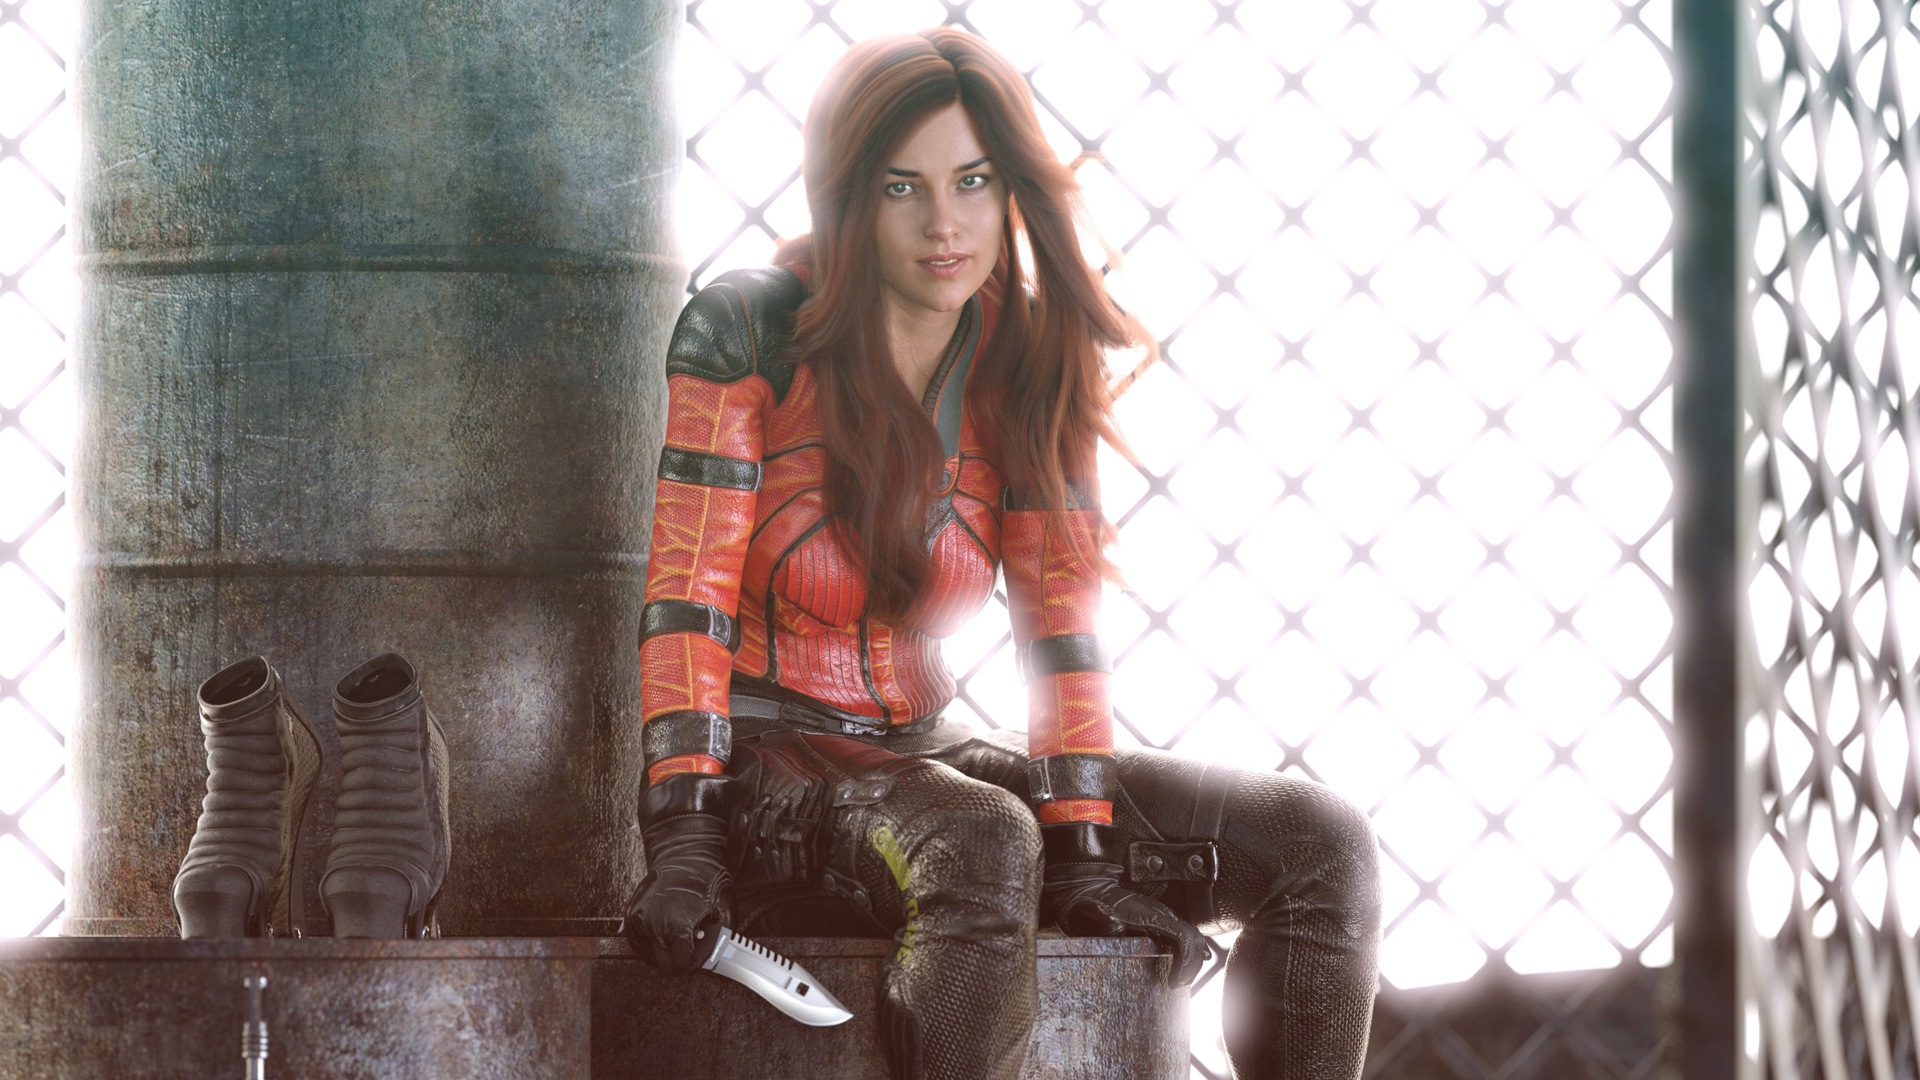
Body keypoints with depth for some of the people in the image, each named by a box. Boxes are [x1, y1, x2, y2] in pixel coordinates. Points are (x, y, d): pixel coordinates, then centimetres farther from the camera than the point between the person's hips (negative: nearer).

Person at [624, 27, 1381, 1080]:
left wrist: (1085, 853, -9)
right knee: (982, 846, -40)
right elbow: (687, 595, -14)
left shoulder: (1028, 362, 2)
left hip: (925, 754, 6)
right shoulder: (746, 333, -11)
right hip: (765, 765, -6)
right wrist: (681, 843, -23)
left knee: (1317, 842, -8)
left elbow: (1059, 606, -1)